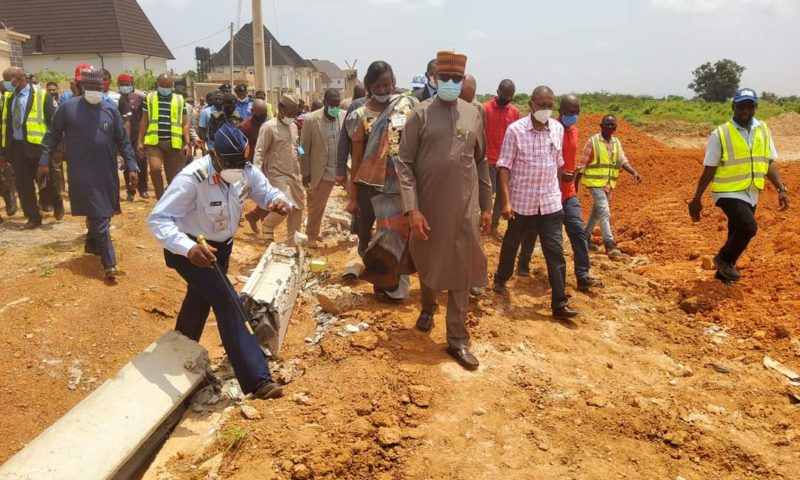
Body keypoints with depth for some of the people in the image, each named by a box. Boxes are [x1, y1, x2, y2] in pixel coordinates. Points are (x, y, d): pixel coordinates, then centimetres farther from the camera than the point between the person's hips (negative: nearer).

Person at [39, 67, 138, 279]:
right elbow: (53, 135, 5)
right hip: (83, 174, -3)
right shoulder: (68, 108, -3)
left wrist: (132, 166, 0)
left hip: (107, 173, 3)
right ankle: (109, 263, -6)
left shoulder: (111, 110, 2)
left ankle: (92, 244, 41)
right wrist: (44, 161, 2)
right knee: (99, 218, -8)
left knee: (101, 215, 16)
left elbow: (123, 141, 5)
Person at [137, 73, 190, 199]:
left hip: (174, 144, 1)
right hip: (153, 142, -1)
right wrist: (140, 141, 4)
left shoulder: (180, 100, 10)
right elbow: (144, 121, 10)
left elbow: (185, 124, 8)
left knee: (173, 176, 4)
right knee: (155, 168, -22)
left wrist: (187, 143, -2)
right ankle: (161, 199, -6)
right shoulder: (149, 98, 10)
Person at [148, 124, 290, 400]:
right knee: (226, 301, -20)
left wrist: (278, 200, -32)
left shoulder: (246, 171, -14)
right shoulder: (193, 178, -32)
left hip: (221, 246, 8)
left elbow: (267, 192, -5)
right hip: (190, 249, -7)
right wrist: (188, 248, -52)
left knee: (201, 298, 26)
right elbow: (157, 219, -34)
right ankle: (256, 379, -19)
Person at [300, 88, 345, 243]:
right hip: (322, 172, -2)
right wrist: (305, 173, -4)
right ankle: (312, 236, 29)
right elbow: (304, 148, -5)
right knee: (316, 205, 11)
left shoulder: (345, 116, -2)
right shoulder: (311, 119, -10)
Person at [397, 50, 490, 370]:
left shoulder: (473, 114, 6)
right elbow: (404, 164, -7)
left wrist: (486, 205, 9)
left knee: (462, 272, 3)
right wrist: (412, 209, -16)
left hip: (465, 209, 2)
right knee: (427, 264, 16)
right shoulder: (420, 114, -4)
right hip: (429, 207, -2)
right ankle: (427, 307, 47)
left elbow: (481, 162, 12)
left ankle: (457, 339, 13)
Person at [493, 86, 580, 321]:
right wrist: (506, 201, -17)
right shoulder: (515, 129, -11)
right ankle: (501, 279, 42)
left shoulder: (558, 129, 1)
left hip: (550, 202, 3)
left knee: (556, 253, -1)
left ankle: (559, 304, 4)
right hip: (521, 201, -2)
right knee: (511, 244, 17)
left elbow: (558, 163, 13)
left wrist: (555, 190, 16)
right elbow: (504, 166, -11)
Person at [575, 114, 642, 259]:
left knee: (596, 211, 16)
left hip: (609, 184, 6)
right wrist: (576, 183, -6)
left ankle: (586, 237, 31)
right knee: (604, 212, -14)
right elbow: (583, 165, -7)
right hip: (595, 182, -6)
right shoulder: (592, 142, -8)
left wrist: (634, 172, -18)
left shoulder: (617, 142, 8)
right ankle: (609, 244, -15)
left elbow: (623, 161, -1)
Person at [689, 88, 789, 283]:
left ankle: (723, 272, 32)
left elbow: (769, 163, 9)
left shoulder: (763, 130, 5)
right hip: (728, 193, -6)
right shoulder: (720, 134, -10)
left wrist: (781, 189, -1)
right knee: (749, 228, -23)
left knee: (737, 234, 14)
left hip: (751, 194, 6)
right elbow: (709, 170, -8)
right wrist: (696, 199, -8)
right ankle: (723, 259, 2)